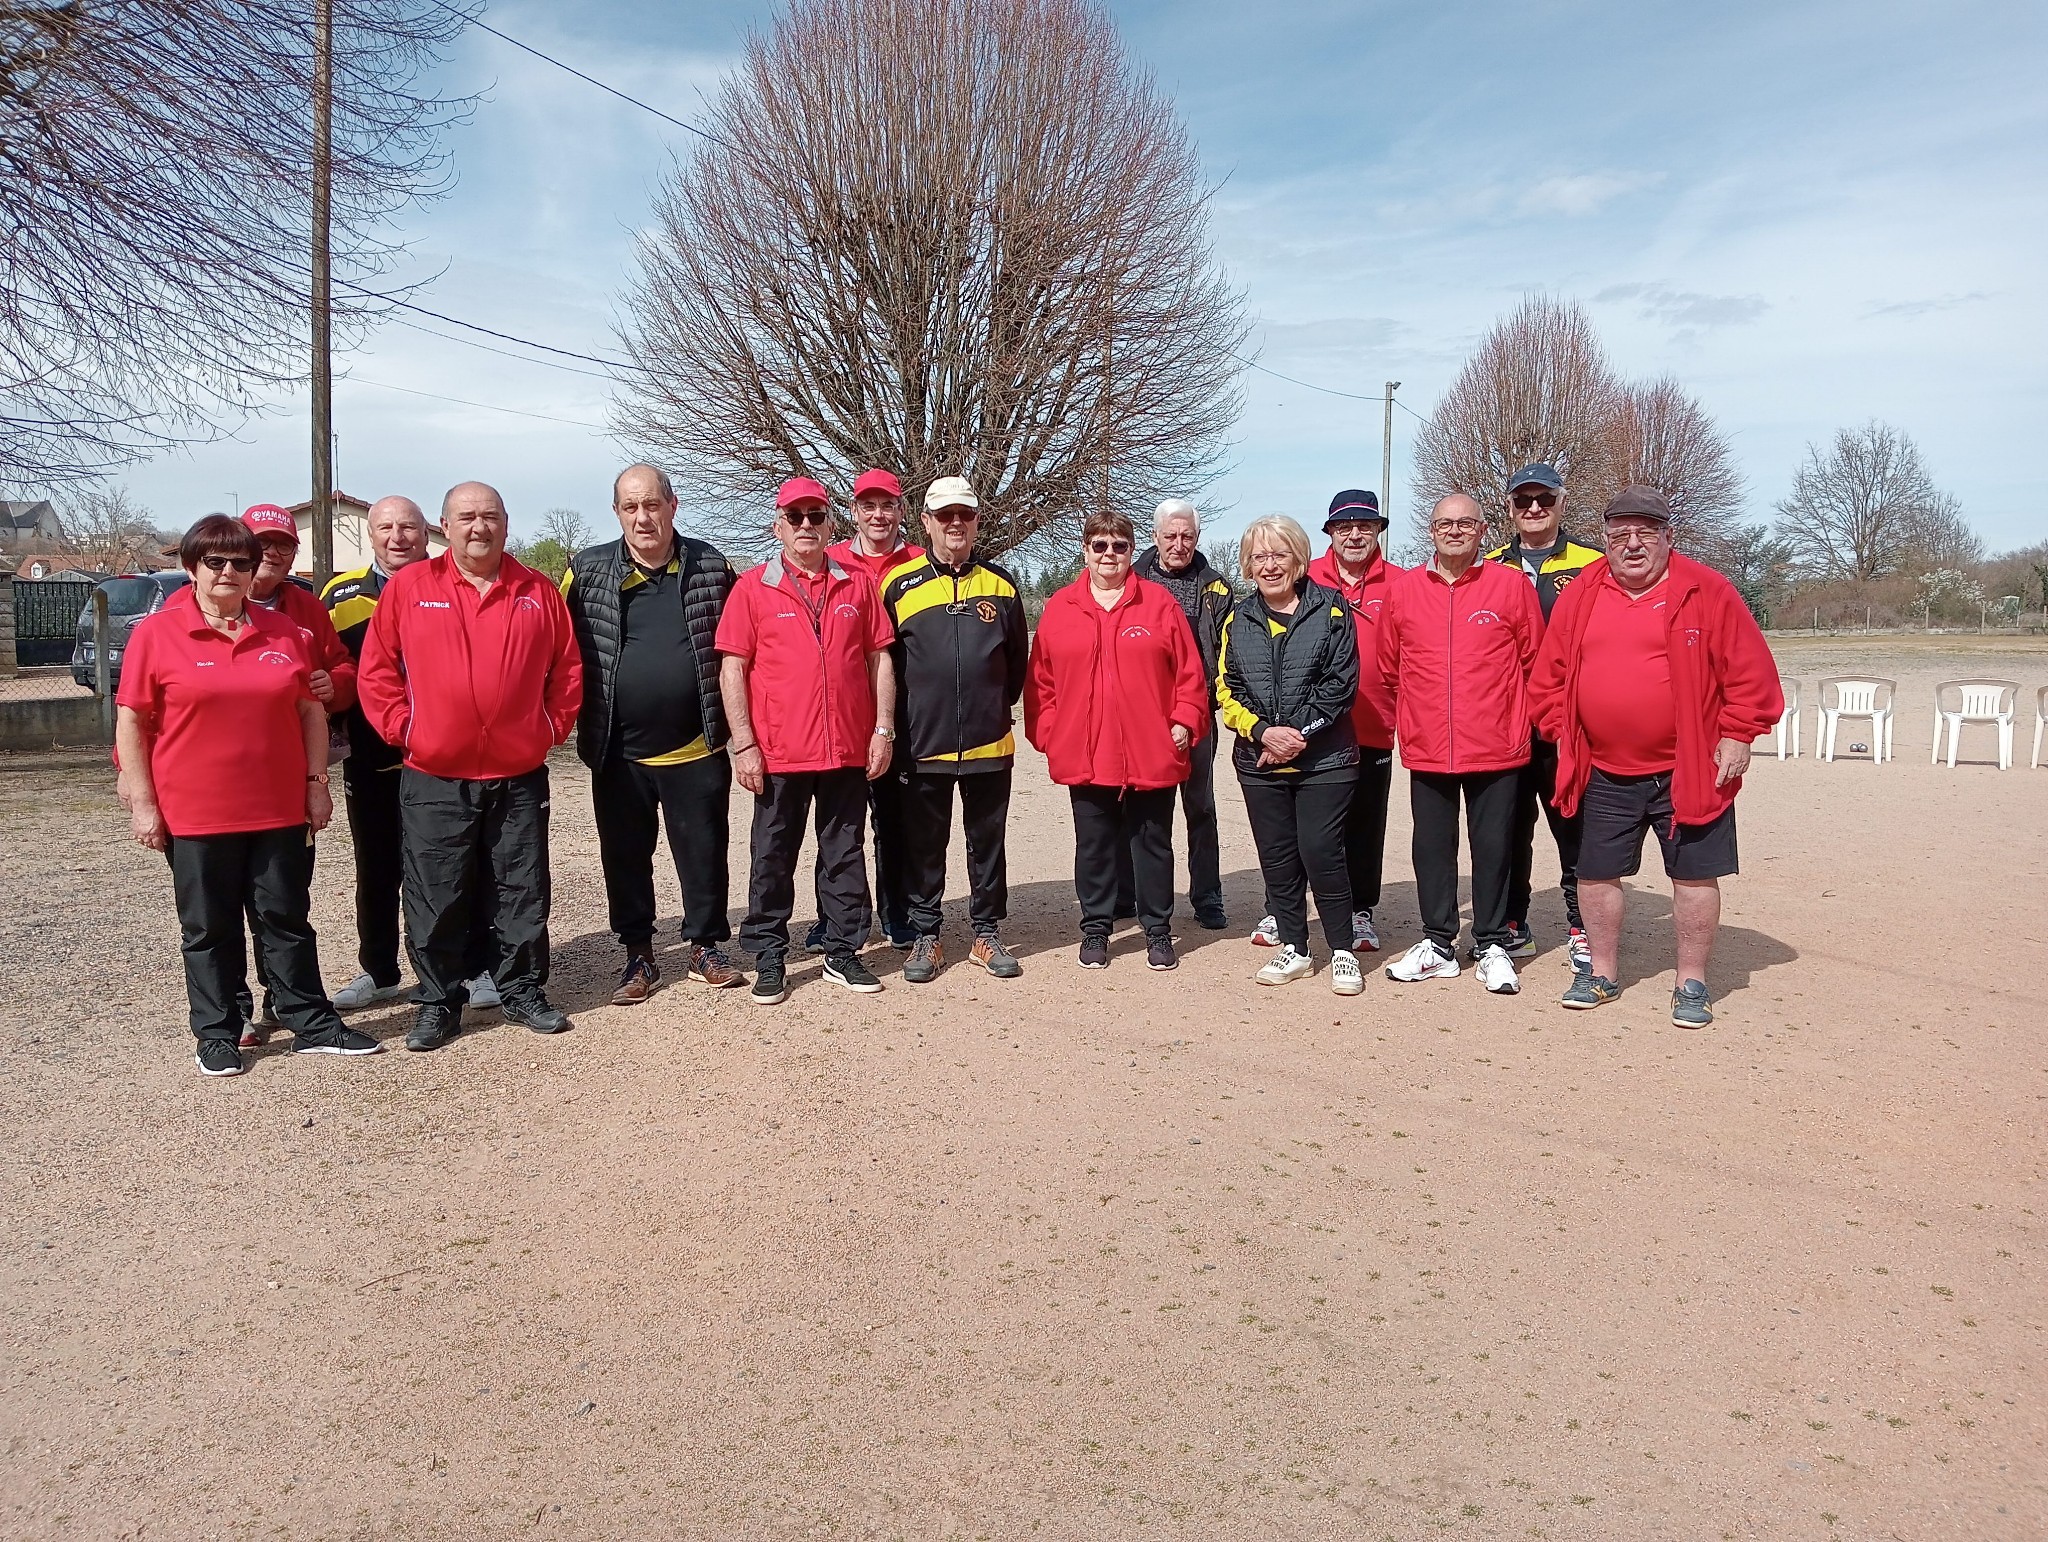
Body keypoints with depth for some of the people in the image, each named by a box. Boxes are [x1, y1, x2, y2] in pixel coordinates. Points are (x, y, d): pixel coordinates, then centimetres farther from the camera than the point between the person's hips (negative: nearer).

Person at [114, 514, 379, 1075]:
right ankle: (217, 1035, 20)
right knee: (209, 930, 9)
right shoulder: (156, 633, -2)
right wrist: (142, 802, -7)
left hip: (280, 809, 2)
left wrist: (317, 784, 5)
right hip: (194, 814, -2)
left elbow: (311, 712, 10)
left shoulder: (282, 630, 6)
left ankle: (311, 1024, 18)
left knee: (287, 921, 10)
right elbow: (131, 721, -2)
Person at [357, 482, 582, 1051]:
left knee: (522, 895, 9)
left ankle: (522, 991, 23)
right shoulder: (408, 586, 1)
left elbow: (567, 671, 11)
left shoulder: (538, 592, 6)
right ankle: (438, 1002, 18)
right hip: (434, 780, -1)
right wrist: (403, 727, -6)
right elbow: (376, 670, 2)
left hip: (519, 778, 2)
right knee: (435, 901, 5)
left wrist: (552, 728, 3)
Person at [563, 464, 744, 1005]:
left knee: (704, 853, 8)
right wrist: (577, 719, -1)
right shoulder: (588, 570, 1)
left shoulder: (712, 568, 1)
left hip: (696, 748, 0)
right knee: (625, 858, 10)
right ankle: (639, 956, 25)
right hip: (619, 752, 1)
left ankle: (706, 948, 25)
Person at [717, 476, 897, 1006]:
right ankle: (769, 960, 17)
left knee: (845, 856, 10)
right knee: (772, 859, 6)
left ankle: (844, 953, 22)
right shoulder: (753, 587, 1)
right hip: (779, 753, -2)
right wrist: (743, 744, -8)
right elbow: (732, 668, -2)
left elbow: (879, 659, 9)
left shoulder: (858, 584, 8)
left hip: (848, 750, 2)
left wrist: (884, 729, 2)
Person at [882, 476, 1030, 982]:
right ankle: (925, 936, 20)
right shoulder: (899, 584, 1)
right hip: (923, 745, -1)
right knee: (924, 845, 8)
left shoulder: (1000, 585, 6)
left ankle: (987, 933, 22)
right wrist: (902, 722, 4)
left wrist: (996, 706, 9)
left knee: (987, 842, 10)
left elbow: (1017, 660, 14)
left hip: (989, 745, 1)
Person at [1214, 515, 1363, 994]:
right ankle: (1293, 948, 22)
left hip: (1323, 759, -4)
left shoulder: (1331, 611, -1)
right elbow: (1227, 690, 5)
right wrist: (1264, 732, -11)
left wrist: (1300, 733, -15)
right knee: (1277, 858, 8)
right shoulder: (1238, 621, 10)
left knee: (1320, 851, -8)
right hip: (1259, 762, 4)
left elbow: (1341, 684, -8)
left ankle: (1342, 951, 7)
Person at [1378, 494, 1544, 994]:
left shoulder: (1511, 586, -1)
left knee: (1492, 846, 6)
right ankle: (1438, 944, 22)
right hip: (1426, 750, 2)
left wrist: (1515, 720, 7)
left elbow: (1534, 662, 5)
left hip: (1495, 748, -2)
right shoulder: (1401, 590, 4)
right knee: (1431, 848, 10)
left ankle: (1492, 945, 18)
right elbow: (1389, 671, 12)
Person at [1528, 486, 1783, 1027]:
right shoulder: (1580, 597, 4)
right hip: (1603, 772, 3)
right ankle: (1603, 973, 27)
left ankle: (1692, 983, 19)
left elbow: (1750, 672, -4)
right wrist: (1561, 733, 3)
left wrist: (1736, 737, -8)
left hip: (1689, 772, -3)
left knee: (1694, 876, 4)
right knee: (1596, 875, 10)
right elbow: (1549, 675, 10)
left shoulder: (1707, 592, -5)